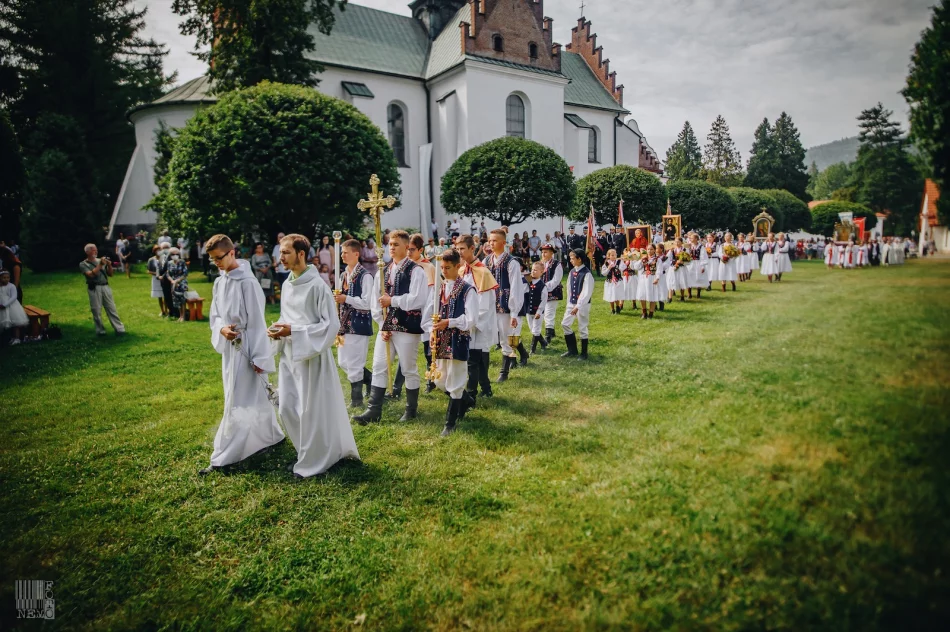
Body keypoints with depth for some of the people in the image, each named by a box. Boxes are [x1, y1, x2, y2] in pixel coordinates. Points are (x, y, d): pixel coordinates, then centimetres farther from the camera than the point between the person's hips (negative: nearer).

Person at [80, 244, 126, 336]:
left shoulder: (101, 261, 12)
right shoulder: (83, 264, 2)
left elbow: (110, 274, 13)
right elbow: (91, 275, -13)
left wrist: (109, 265, -5)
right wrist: (100, 265, -14)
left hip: (106, 287, 3)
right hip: (94, 289, -3)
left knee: (112, 309, 2)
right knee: (97, 311, 1)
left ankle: (119, 329, 0)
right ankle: (100, 331, 10)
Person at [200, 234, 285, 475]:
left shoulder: (247, 282, -17)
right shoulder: (219, 282, 8)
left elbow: (256, 321, -17)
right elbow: (214, 314, 13)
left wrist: (258, 356, -17)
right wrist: (221, 329, -11)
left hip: (245, 347, -8)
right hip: (229, 346, 8)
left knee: (237, 402, -2)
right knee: (254, 397, 18)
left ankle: (223, 457, 3)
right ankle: (271, 435, 34)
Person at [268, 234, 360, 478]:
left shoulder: (317, 285, -15)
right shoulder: (287, 284, 8)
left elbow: (331, 325, -17)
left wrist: (293, 331, -21)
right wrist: (279, 330, -3)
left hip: (311, 355, -8)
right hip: (289, 355, 8)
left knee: (311, 411, 2)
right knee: (287, 408, 11)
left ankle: (313, 462, 20)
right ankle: (309, 453, 31)